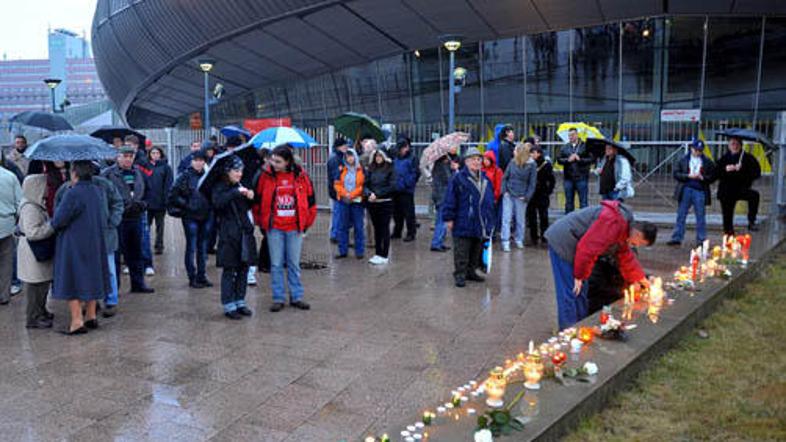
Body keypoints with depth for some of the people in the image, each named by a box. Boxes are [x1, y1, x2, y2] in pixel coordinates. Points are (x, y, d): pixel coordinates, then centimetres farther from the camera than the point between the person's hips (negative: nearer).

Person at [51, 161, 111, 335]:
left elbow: (58, 221, -19)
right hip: (94, 243, 7)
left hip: (73, 245, -7)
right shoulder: (96, 191, 3)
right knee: (91, 277, 16)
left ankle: (77, 321, 2)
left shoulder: (73, 194, -20)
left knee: (72, 280, 2)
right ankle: (91, 316, 23)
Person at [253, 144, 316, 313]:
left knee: (294, 264, 10)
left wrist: (306, 222, 8)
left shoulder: (301, 175, -3)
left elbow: (310, 199, 7)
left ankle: (296, 297, 20)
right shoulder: (266, 175, -3)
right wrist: (261, 222, 7)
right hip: (274, 228, 0)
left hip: (295, 227, 0)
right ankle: (278, 298, 15)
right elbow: (258, 200, 6)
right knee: (276, 264, 5)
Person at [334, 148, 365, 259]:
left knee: (358, 227, 2)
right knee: (342, 226, 7)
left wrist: (352, 194, -14)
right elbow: (337, 184, 6)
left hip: (357, 201, -3)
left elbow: (363, 186, -6)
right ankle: (342, 251, 15)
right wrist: (345, 193, -10)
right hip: (343, 201, 3)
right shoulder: (341, 169, 8)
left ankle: (359, 251, 10)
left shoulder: (361, 170, -2)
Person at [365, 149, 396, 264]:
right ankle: (377, 253, 20)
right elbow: (365, 184, 3)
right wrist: (369, 194, -16)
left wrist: (377, 194, -15)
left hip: (385, 203, -4)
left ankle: (384, 256, 5)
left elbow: (392, 186, -11)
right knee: (376, 228, 12)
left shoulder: (389, 169, -4)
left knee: (384, 229, 0)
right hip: (372, 203, 4)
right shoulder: (371, 169, 8)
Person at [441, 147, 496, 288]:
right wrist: (449, 218, -13)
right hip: (463, 224, -6)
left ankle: (471, 271, 28)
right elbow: (450, 199, -10)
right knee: (461, 253, -2)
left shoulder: (485, 179, 12)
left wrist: (489, 221, 17)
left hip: (480, 225, 7)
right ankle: (460, 274, 7)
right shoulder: (458, 178, -8)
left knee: (476, 251, 15)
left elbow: (490, 200, 19)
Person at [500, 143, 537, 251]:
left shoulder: (531, 165, -8)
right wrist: (504, 191, -3)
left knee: (520, 220, 10)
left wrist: (526, 197, -10)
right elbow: (505, 177, 6)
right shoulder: (513, 162, -2)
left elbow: (532, 183, -5)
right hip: (508, 195, 2)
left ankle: (519, 240, 26)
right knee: (506, 219, -3)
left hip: (521, 197, -1)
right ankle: (505, 242, -1)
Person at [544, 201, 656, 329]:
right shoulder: (614, 221, -25)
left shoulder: (624, 229, 10)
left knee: (580, 291, 16)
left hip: (572, 245, 11)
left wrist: (640, 278, 27)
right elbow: (588, 248, -28)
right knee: (571, 292, -8)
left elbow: (625, 256, 23)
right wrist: (579, 275, -19)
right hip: (562, 243, -11)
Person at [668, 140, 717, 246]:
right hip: (686, 190, 1)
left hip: (700, 191, -1)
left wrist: (702, 178, -13)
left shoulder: (708, 162, 5)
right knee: (681, 215, 3)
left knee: (700, 216, 4)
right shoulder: (684, 160, 6)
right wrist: (688, 176, -11)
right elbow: (676, 173, 2)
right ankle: (677, 238, 7)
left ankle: (701, 240, 11)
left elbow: (713, 176, 4)